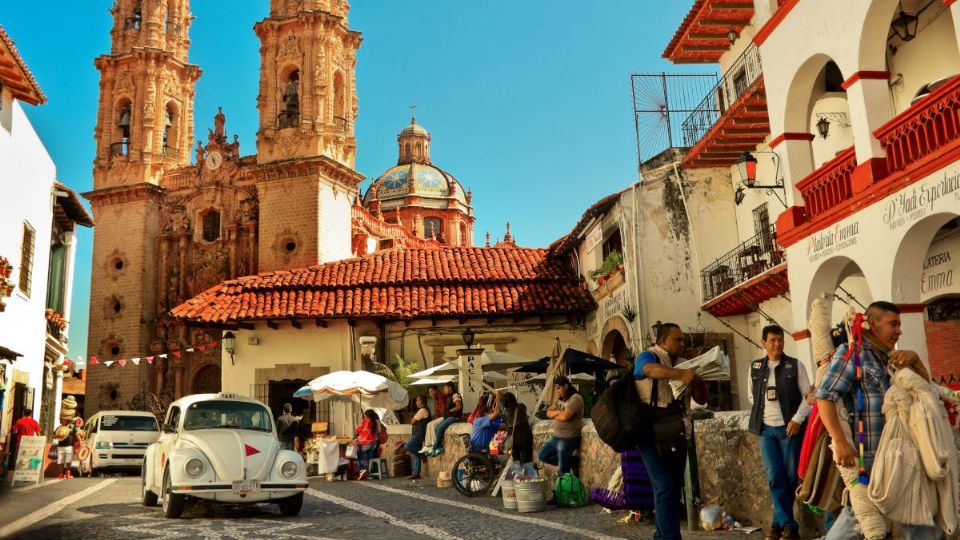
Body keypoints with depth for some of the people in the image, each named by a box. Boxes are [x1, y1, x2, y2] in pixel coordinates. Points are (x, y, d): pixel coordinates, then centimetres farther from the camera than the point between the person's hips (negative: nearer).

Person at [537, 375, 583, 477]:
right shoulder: (560, 398, 12)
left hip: (568, 438, -9)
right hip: (555, 436, 9)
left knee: (562, 471, -5)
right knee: (542, 456, 14)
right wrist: (558, 412, -15)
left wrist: (554, 415, -5)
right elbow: (548, 413, 6)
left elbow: (564, 417, -25)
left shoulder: (575, 399, -16)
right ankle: (571, 461, 13)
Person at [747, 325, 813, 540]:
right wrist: (761, 415, 9)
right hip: (766, 429, 2)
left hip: (789, 428, -2)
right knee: (775, 477, -4)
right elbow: (751, 396, 19)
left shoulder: (795, 365, 0)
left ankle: (780, 523, 12)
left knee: (789, 477, 2)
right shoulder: (755, 367, 8)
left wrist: (797, 419, -10)